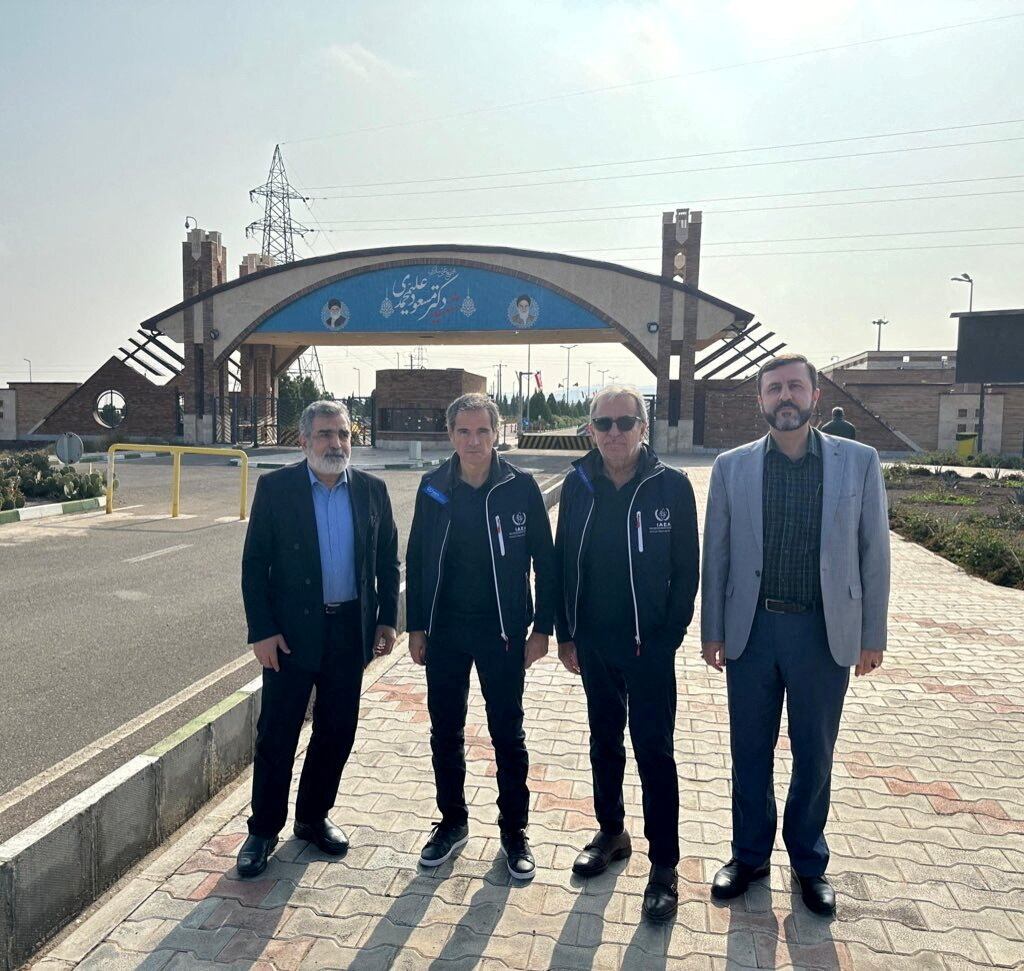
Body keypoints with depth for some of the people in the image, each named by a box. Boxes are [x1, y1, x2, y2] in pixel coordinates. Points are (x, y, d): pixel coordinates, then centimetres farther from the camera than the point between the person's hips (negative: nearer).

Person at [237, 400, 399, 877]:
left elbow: (388, 560, 7)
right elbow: (254, 564, -5)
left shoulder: (372, 490, 2)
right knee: (276, 734, 7)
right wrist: (262, 631, -10)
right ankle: (263, 829, 25)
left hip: (350, 630, 3)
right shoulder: (275, 488, -6)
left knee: (337, 731, 13)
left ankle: (314, 817, 33)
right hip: (291, 632, -3)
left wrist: (386, 619, 2)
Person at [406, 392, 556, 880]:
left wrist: (542, 628, -6)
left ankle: (514, 829, 28)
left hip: (502, 631, -2)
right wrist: (416, 627, 3)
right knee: (445, 732, 14)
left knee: (508, 735, 10)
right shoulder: (433, 488, -1)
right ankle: (452, 821, 34)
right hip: (444, 631, 3)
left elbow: (544, 560, -4)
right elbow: (416, 560, 5)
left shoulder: (520, 487, -9)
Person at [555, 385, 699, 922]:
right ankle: (611, 833, 39)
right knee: (604, 743, 19)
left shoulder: (671, 486, -10)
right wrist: (566, 633, 3)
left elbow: (686, 570, -6)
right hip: (594, 643, 4)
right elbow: (563, 560, 4)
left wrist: (670, 635, -8)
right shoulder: (579, 484, -1)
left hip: (649, 646, -3)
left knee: (654, 752, 4)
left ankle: (664, 866, 20)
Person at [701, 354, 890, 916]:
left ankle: (808, 862, 36)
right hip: (752, 629, 1)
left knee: (814, 755, 15)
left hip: (826, 632, 0)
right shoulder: (731, 467, 0)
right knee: (750, 751, 13)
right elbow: (716, 553, 2)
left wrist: (872, 635, 1)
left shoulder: (858, 462, -2)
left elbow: (873, 552, 1)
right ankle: (749, 854, 34)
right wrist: (712, 631, 2)